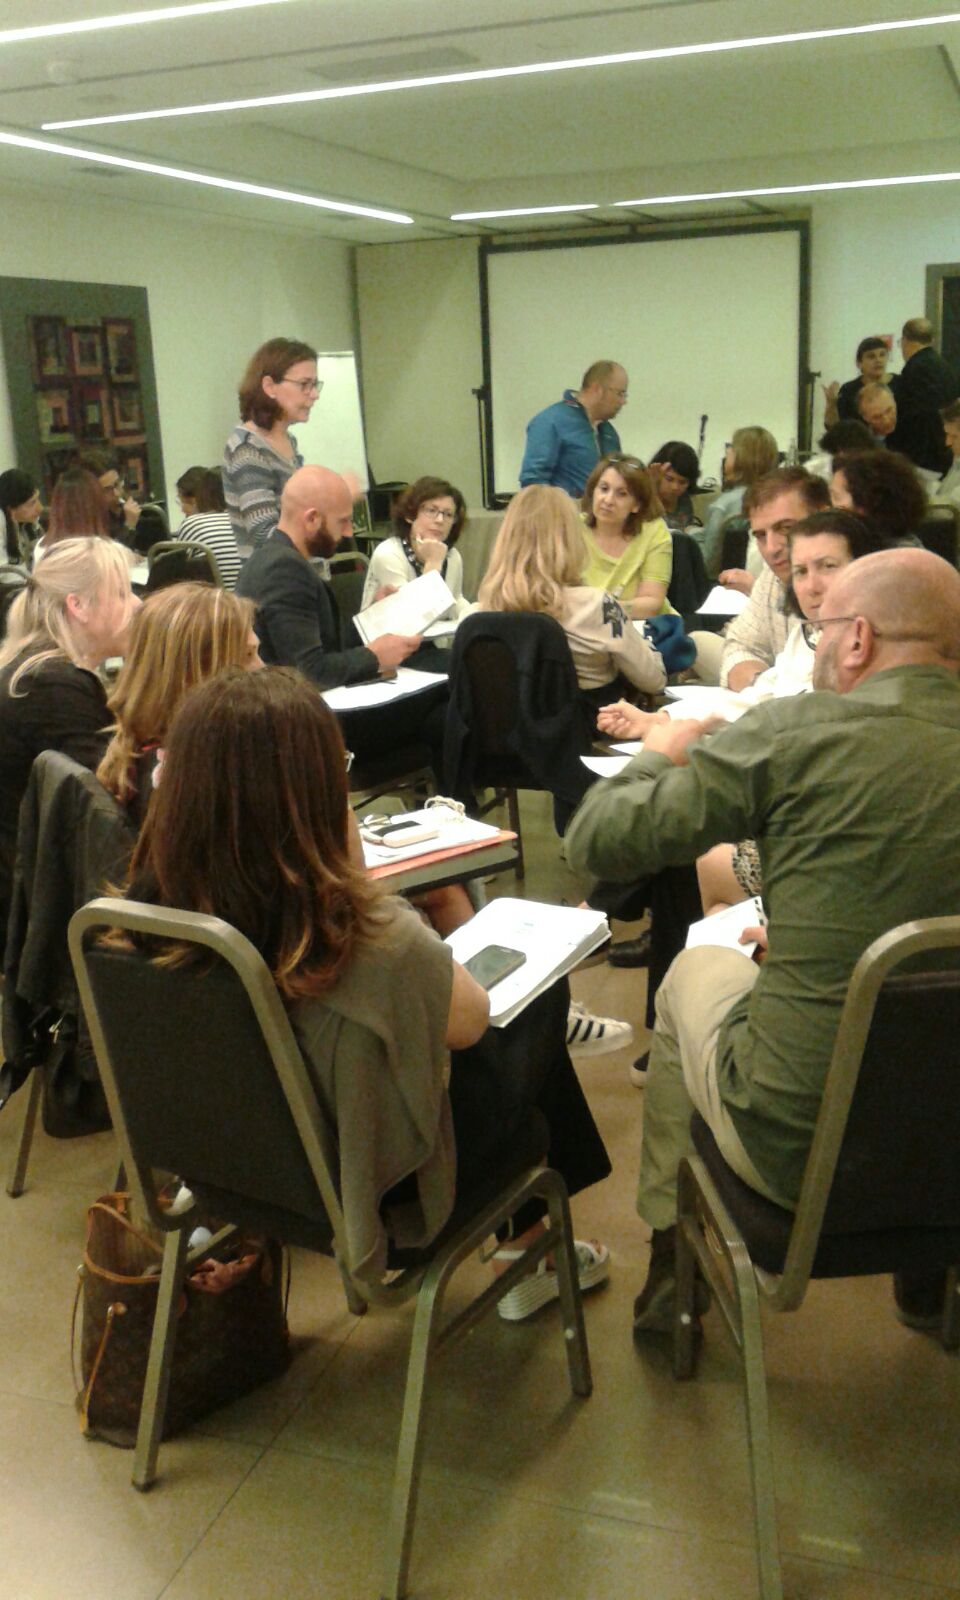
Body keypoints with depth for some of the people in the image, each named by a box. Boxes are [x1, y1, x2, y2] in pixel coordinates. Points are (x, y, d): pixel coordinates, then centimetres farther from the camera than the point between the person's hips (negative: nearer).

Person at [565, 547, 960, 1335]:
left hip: (795, 1152, -4)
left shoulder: (796, 733, -16)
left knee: (698, 969, 23)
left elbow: (595, 841, -9)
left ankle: (670, 1250, 38)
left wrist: (658, 756, 10)